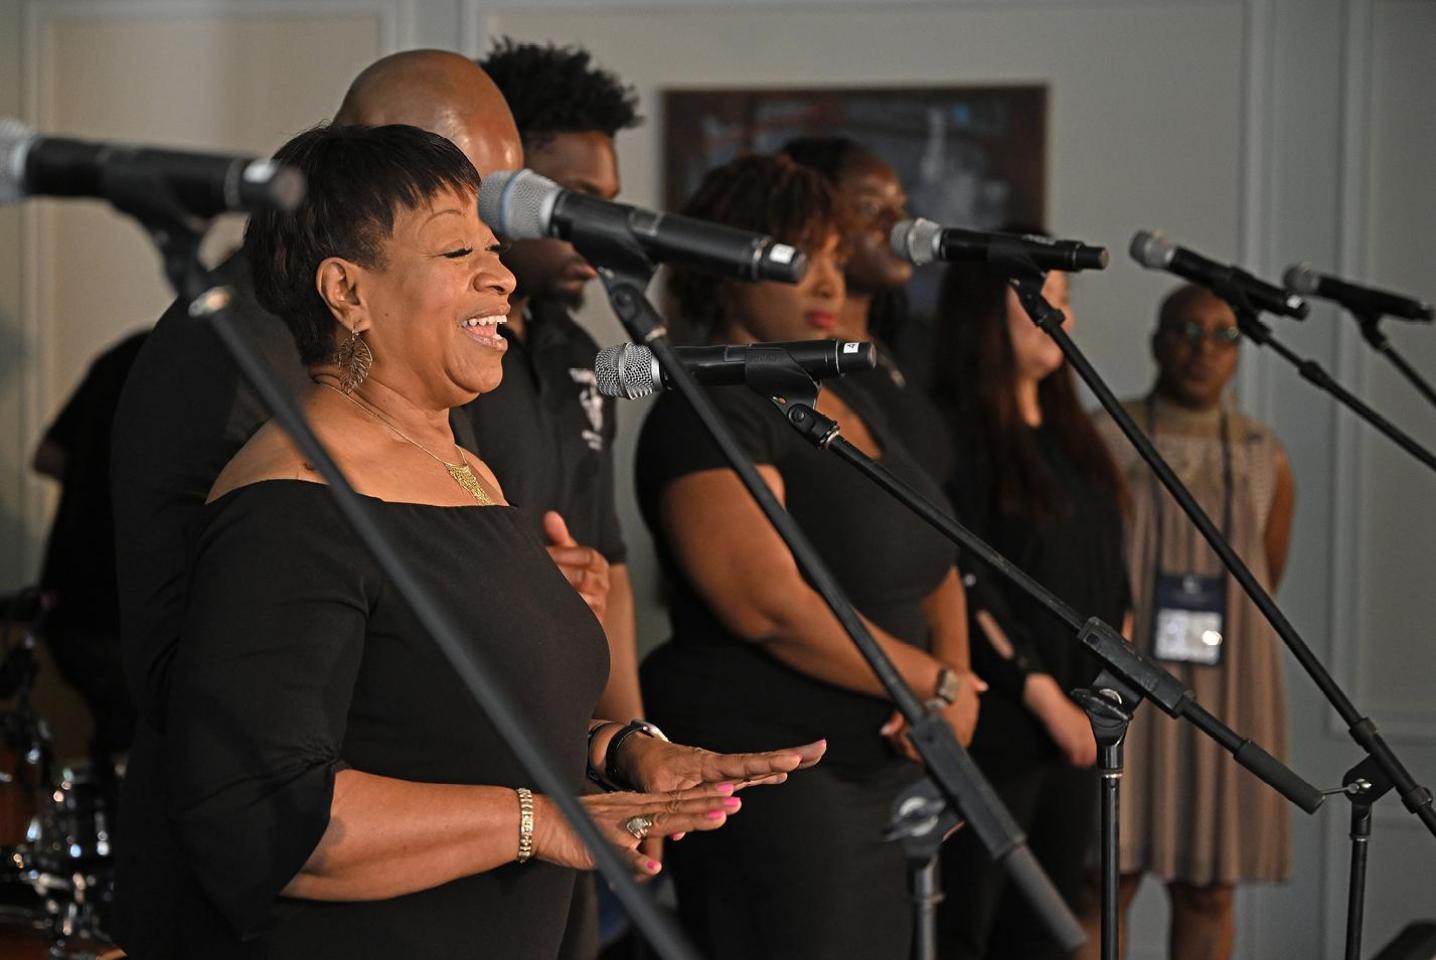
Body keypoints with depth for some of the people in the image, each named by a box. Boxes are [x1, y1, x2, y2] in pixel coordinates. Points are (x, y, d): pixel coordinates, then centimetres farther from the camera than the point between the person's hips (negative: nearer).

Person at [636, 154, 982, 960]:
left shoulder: (843, 398, 16)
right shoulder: (709, 414, -12)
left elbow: (930, 558, 18)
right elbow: (773, 607, -21)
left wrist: (956, 678, -3)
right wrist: (937, 685, -13)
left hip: (883, 769, 9)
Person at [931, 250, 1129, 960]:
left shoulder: (1068, 434, 16)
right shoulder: (951, 434, -10)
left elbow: (1108, 571, 21)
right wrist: (1045, 695, -14)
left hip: (1073, 731, 8)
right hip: (996, 729, -8)